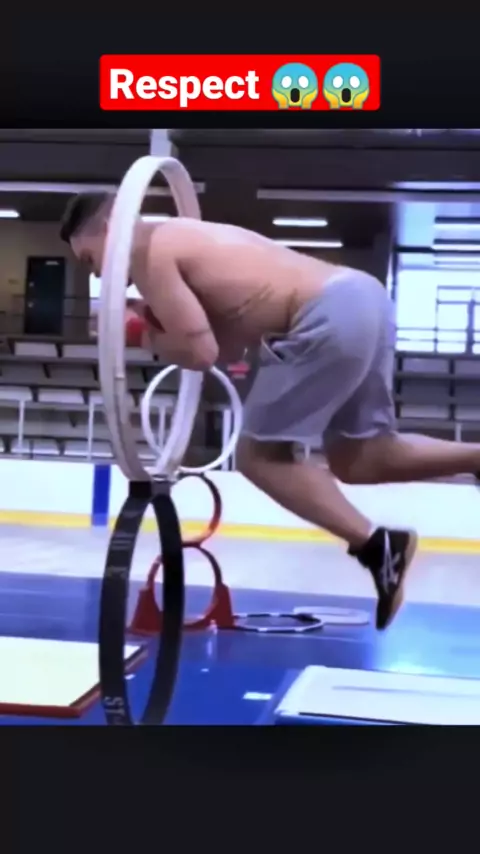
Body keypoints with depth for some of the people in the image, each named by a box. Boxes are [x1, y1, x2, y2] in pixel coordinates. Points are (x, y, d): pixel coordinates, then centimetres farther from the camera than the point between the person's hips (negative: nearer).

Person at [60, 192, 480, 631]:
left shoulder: (150, 255, -3)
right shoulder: (181, 239, 26)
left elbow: (201, 352, -12)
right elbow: (231, 347, 24)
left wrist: (149, 336, 7)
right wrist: (160, 320, 15)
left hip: (330, 318, -10)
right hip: (362, 296, 10)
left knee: (260, 456, 3)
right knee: (359, 460, 20)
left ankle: (376, 546, -3)